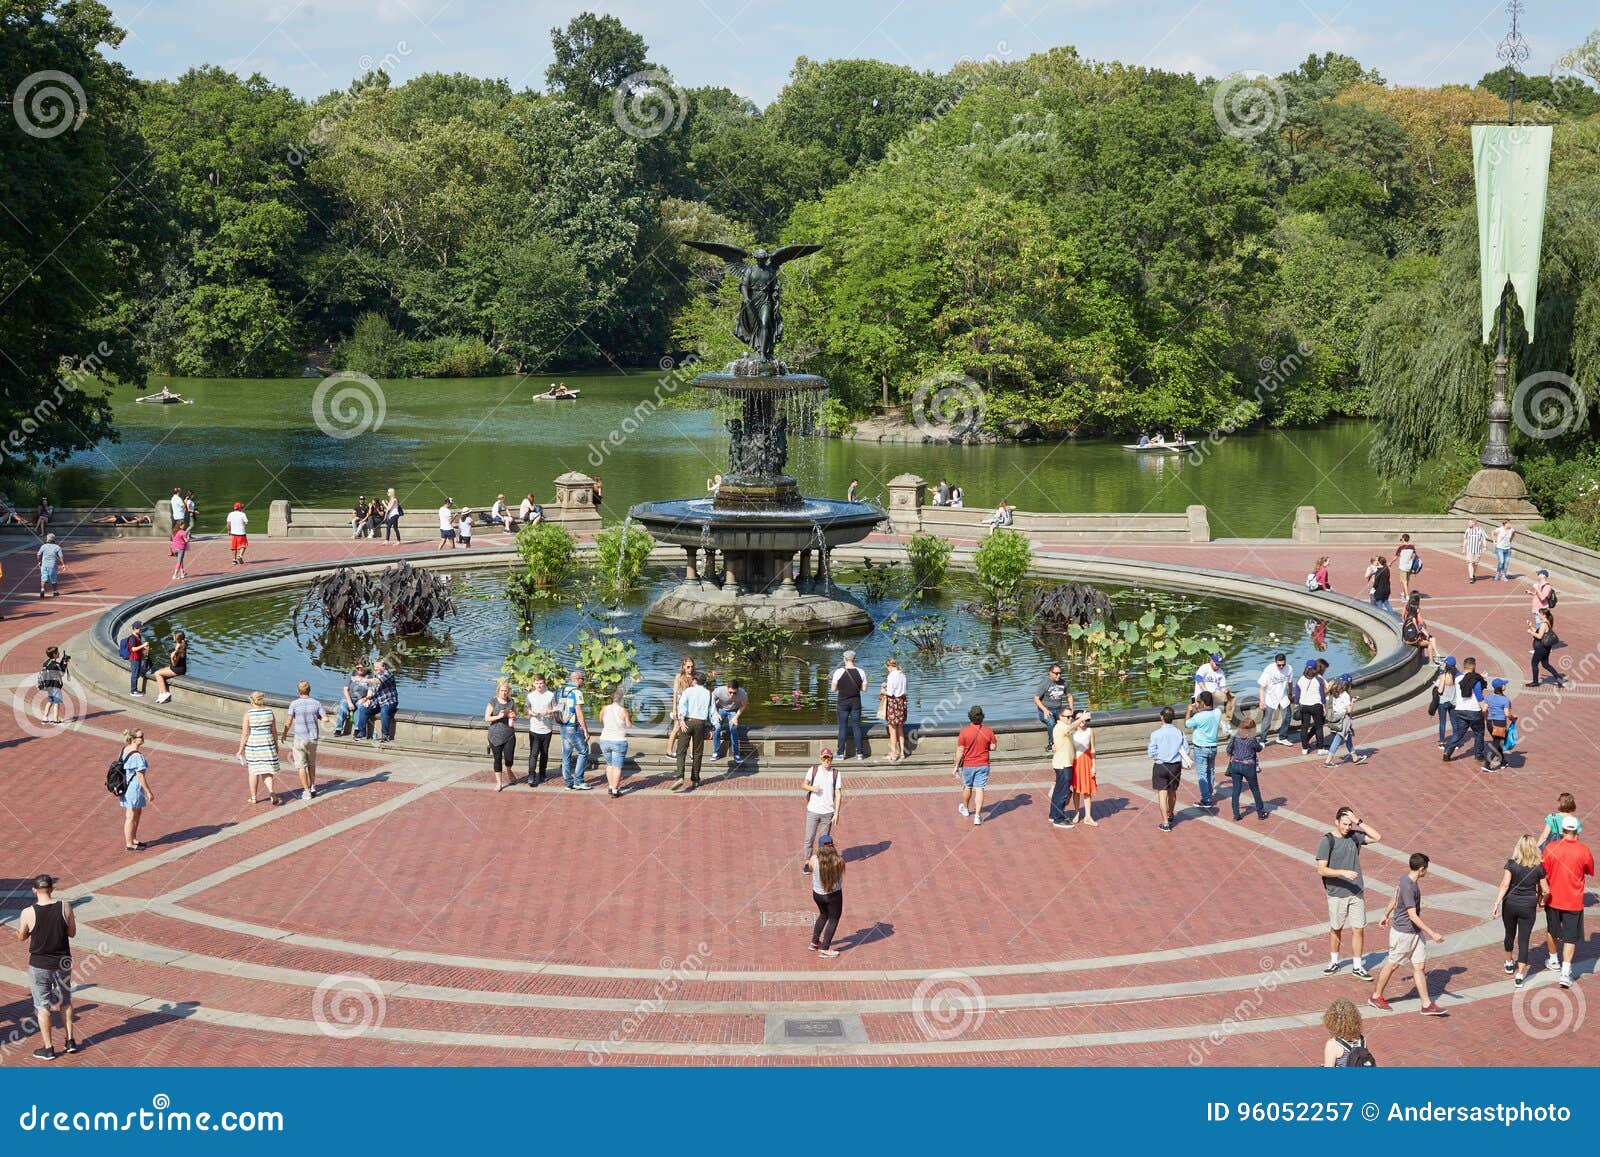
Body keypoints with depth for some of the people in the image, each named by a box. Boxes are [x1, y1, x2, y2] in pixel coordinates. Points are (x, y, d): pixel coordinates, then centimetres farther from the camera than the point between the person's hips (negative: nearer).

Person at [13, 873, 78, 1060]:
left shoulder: (28, 913, -16)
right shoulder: (65, 907, -11)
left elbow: (21, 937, 1)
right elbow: (72, 932, 1)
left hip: (39, 965, -2)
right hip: (63, 962, 2)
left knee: (43, 1006, 9)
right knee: (65, 1002, 21)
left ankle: (48, 1048, 12)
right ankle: (70, 1041, 25)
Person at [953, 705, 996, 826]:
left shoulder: (964, 731, -14)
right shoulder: (988, 731, -8)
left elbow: (960, 751, -11)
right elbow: (993, 747, -2)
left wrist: (957, 765, -2)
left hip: (968, 765, 0)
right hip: (983, 765, 0)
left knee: (967, 787, 20)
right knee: (979, 789, 0)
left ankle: (965, 809, 41)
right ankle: (977, 815, -7)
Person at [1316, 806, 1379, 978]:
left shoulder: (1354, 836, 1)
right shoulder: (1326, 841, -12)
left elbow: (1377, 837, -6)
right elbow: (1321, 869, -16)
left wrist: (1359, 822, -13)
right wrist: (1343, 872, -28)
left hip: (1356, 893, 3)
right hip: (1337, 894, -3)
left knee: (1358, 930, 3)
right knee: (1336, 929, 12)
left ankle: (1358, 967, 13)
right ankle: (1334, 962, 32)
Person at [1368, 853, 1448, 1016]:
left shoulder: (1406, 880, 3)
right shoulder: (1408, 887, -26)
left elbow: (1393, 899, 20)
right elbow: (1413, 916, -28)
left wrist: (1386, 915, 35)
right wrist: (1432, 934, -28)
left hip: (1415, 933, 9)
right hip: (1403, 933, -9)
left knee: (1420, 966, 7)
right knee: (1392, 964, 7)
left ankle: (1426, 1005, 10)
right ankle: (1376, 996, 24)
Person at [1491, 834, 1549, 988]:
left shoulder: (1512, 864, -12)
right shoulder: (1539, 867, -7)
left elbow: (1504, 885, -20)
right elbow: (1546, 890, -2)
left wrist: (1497, 904, -19)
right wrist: (1541, 902, 18)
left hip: (1510, 904, 0)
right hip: (1528, 906, 0)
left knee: (1510, 934, 23)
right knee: (1523, 940, 4)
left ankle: (1509, 963, 44)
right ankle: (1520, 975, 0)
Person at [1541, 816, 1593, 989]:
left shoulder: (1550, 848, -12)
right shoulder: (1583, 851, -14)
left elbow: (1543, 874, -5)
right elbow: (1590, 871, 4)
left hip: (1553, 898, 2)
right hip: (1573, 901, -2)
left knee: (1552, 931, 23)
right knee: (1570, 936, 4)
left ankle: (1553, 961, 41)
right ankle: (1566, 972, -6)